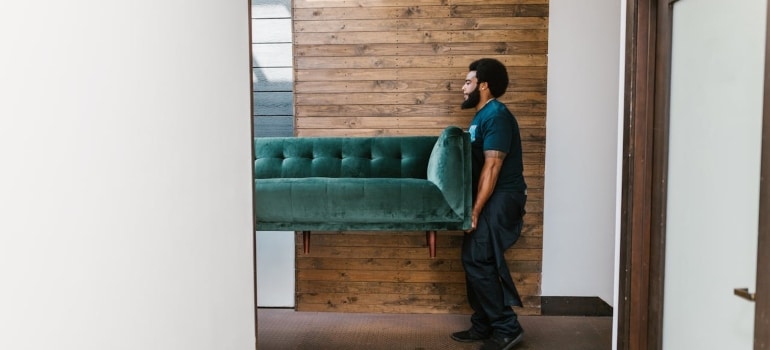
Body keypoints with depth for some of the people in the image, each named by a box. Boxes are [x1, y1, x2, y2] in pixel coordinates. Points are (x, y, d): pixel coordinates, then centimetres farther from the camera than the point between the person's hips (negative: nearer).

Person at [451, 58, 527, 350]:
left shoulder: (496, 115, -16)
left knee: (478, 261, -9)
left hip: (501, 199, -10)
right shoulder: (482, 116, 16)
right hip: (490, 198, 10)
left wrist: (475, 211, -23)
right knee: (478, 261, 11)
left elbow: (492, 167, -22)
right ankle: (483, 326, 21)